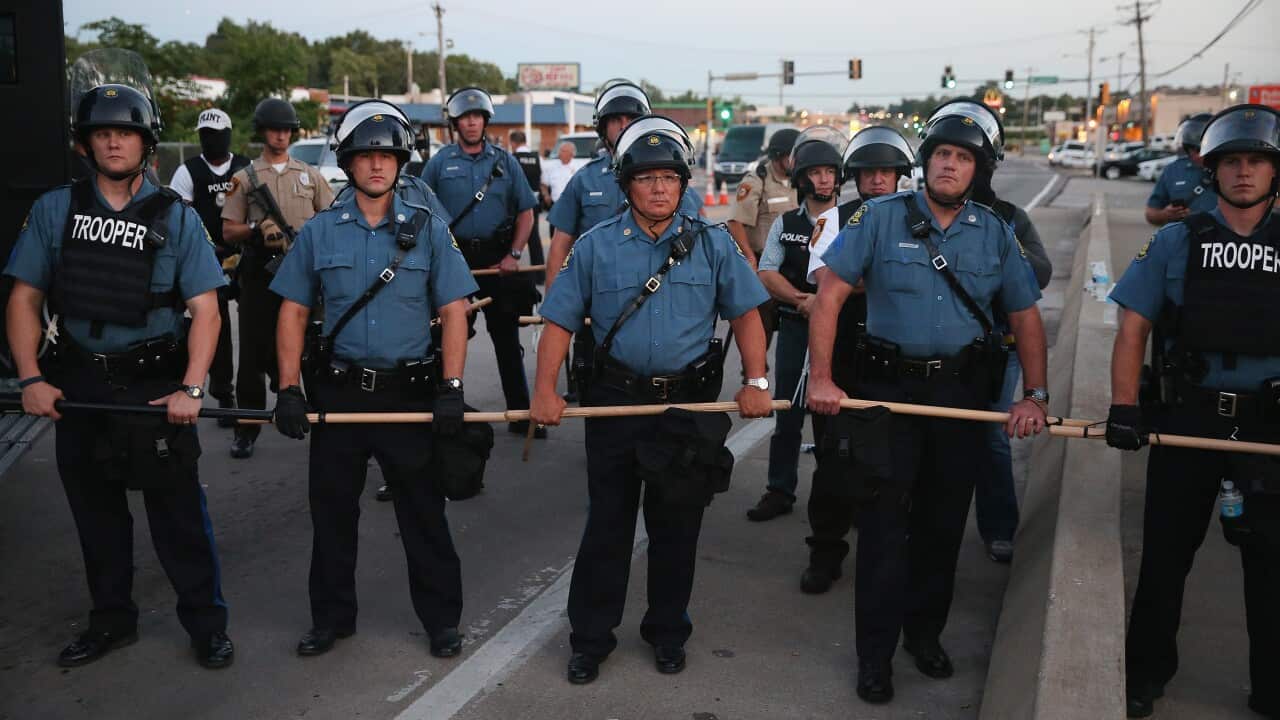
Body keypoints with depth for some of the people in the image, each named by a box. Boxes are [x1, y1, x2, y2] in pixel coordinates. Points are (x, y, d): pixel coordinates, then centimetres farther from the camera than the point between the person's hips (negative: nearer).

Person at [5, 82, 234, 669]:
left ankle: (206, 622, 16)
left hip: (157, 386, -3)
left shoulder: (176, 217, -2)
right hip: (79, 385, 3)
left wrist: (191, 389, -16)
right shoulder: (55, 210, 4)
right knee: (94, 509, 15)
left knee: (177, 510, 1)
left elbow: (205, 309, -6)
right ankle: (111, 620, 32)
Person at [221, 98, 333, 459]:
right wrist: (258, 229, -14)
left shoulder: (310, 174, 12)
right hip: (260, 275, -1)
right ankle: (247, 429, 9)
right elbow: (228, 231, 4)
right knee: (254, 352, 0)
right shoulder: (245, 178, 7)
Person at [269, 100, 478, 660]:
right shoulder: (319, 232, 5)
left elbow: (453, 311, -1)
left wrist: (451, 389, -10)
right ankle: (331, 617, 29)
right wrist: (289, 389, -2)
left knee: (423, 513, 6)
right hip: (337, 392, 2)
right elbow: (293, 312, 7)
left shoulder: (427, 229, 1)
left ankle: (441, 619, 21)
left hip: (410, 391, -2)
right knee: (331, 510, 11)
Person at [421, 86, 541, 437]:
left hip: (497, 259, 1)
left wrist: (513, 255, -3)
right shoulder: (440, 163, 5)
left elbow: (526, 212, 7)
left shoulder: (505, 162, 7)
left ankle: (520, 414, 9)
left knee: (507, 337, 4)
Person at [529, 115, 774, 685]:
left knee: (677, 526, 11)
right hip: (616, 401, 0)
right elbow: (560, 322, 0)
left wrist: (757, 382, -6)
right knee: (607, 524, 7)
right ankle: (590, 637, 21)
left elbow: (745, 313, 4)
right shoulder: (596, 246, 1)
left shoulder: (711, 244, 2)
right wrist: (545, 389, -10)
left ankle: (667, 632, 30)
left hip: (690, 402, 1)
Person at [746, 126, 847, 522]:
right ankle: (780, 491, 15)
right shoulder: (785, 224, 10)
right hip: (794, 327, 2)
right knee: (788, 412, 6)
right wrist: (802, 299, -14)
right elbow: (768, 275, 2)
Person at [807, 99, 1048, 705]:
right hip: (888, 385, -3)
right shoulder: (881, 218, -4)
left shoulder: (995, 234, 5)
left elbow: (1024, 315, 9)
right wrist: (821, 377, -15)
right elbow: (830, 293, -8)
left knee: (943, 520, 12)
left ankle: (925, 632, 31)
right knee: (883, 519, -1)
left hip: (962, 390, 3)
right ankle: (875, 653, 11)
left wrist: (1035, 395, 1)